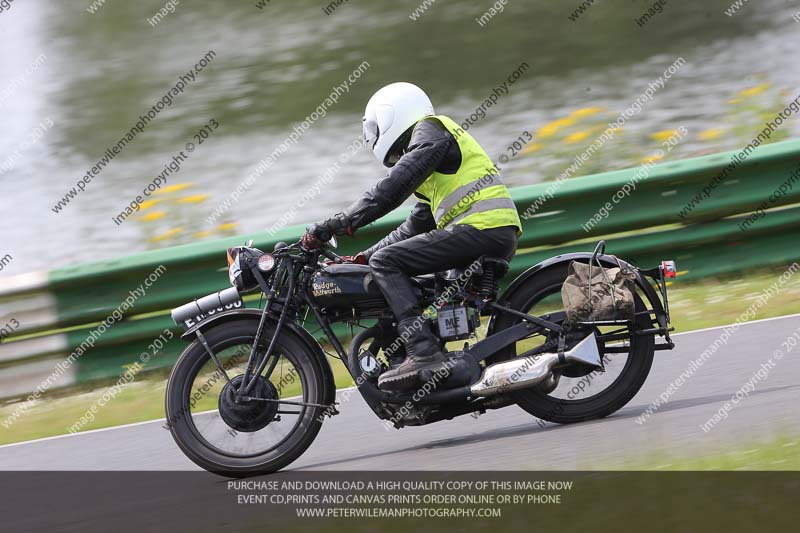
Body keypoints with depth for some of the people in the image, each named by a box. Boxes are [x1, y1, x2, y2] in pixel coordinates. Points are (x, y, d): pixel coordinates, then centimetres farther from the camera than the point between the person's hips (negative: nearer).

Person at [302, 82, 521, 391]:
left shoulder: (429, 129, 1)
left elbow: (392, 189, -12)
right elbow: (416, 227, 33)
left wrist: (336, 225, -14)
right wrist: (363, 257, 26)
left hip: (480, 225, -10)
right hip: (501, 239, 10)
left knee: (386, 262, -12)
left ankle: (424, 354, -27)